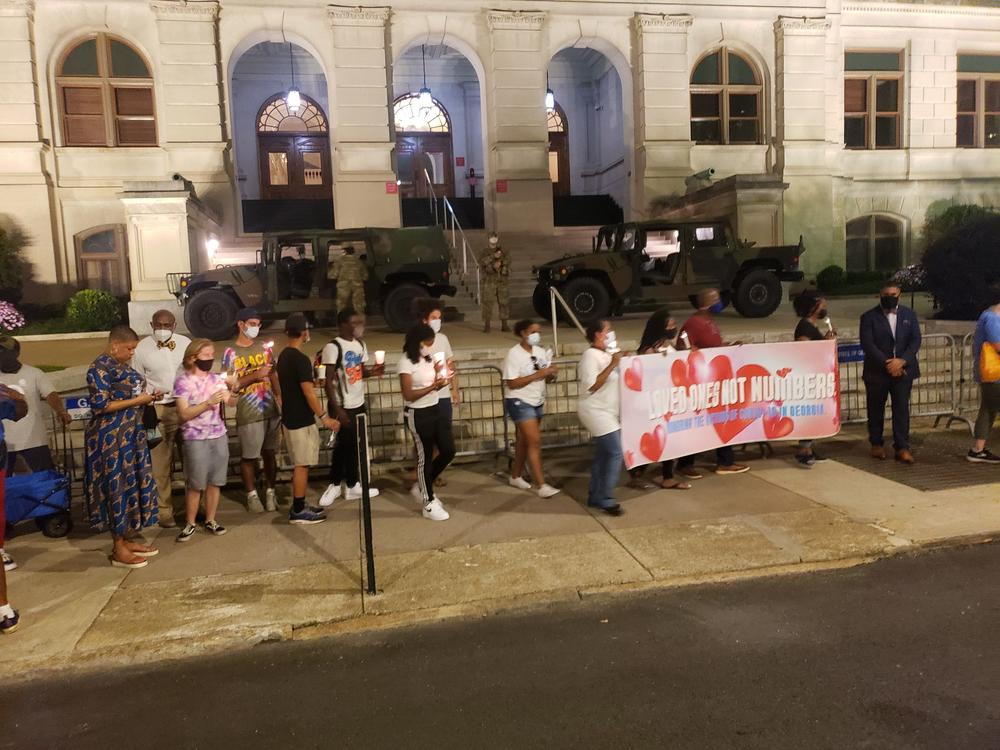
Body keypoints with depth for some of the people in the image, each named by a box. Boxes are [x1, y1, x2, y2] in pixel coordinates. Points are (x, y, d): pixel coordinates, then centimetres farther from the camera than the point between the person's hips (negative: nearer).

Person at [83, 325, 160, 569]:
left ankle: (126, 540, 22)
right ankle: (119, 550, 5)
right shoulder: (100, 369, -16)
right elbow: (100, 406, -21)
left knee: (131, 484, 12)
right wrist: (137, 401, -19)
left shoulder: (121, 366, 12)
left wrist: (147, 397, 4)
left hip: (130, 435, 9)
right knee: (117, 487, -4)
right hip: (111, 438, -9)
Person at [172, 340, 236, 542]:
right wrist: (208, 403, -21)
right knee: (195, 484, 3)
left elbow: (231, 403, 9)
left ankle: (210, 520, 22)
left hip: (219, 436, 4)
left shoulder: (216, 379, 7)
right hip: (196, 439, -4)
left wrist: (230, 394, -12)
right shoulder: (183, 381, -7)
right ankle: (190, 524, 17)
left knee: (215, 481, 9)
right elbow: (184, 413, -13)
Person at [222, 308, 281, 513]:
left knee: (270, 453, 10)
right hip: (248, 414, -3)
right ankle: (252, 495, 20)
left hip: (271, 411, 3)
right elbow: (230, 385, -7)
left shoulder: (264, 348, 9)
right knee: (249, 457, 5)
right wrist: (255, 375, -17)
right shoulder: (231, 353, -3)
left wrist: (282, 402, 8)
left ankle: (270, 492, 23)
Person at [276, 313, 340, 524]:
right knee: (302, 465, -2)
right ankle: (298, 511, 4)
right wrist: (324, 417, -19)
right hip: (301, 421, -9)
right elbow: (308, 393, -22)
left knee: (299, 465, 16)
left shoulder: (283, 356, 10)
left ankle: (299, 506, 23)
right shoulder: (301, 359, -19)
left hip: (290, 418, 9)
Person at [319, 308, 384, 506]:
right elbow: (329, 381, -17)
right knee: (346, 445, 0)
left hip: (358, 403, 7)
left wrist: (373, 371, -7)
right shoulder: (333, 347, -16)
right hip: (343, 406, -7)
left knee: (353, 445, 12)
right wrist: (336, 409, -21)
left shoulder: (360, 344, 8)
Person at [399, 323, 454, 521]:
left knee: (448, 450, 7)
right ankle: (429, 504, 14)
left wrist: (440, 380, -7)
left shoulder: (428, 359, 9)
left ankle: (422, 487, 27)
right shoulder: (406, 363, -15)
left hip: (435, 410, 8)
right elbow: (408, 395, -20)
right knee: (425, 456, 1)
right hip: (418, 415, -8)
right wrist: (433, 386, -25)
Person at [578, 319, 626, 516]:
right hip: (596, 412, -9)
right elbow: (591, 386, -24)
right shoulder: (591, 356, -17)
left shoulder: (608, 354, 10)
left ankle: (595, 496, 21)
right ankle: (605, 500, -4)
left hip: (607, 412, 9)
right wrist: (612, 365, -24)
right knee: (615, 453, -12)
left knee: (603, 454, 13)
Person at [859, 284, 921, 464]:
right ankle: (876, 444, 23)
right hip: (877, 372, -1)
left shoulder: (909, 315, 9)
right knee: (876, 409, 8)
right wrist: (887, 363, -18)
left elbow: (915, 340, 1)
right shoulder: (869, 317, -2)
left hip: (903, 370, 2)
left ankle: (902, 448, 2)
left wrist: (902, 361, -15)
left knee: (902, 409, -2)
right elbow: (867, 344, -11)